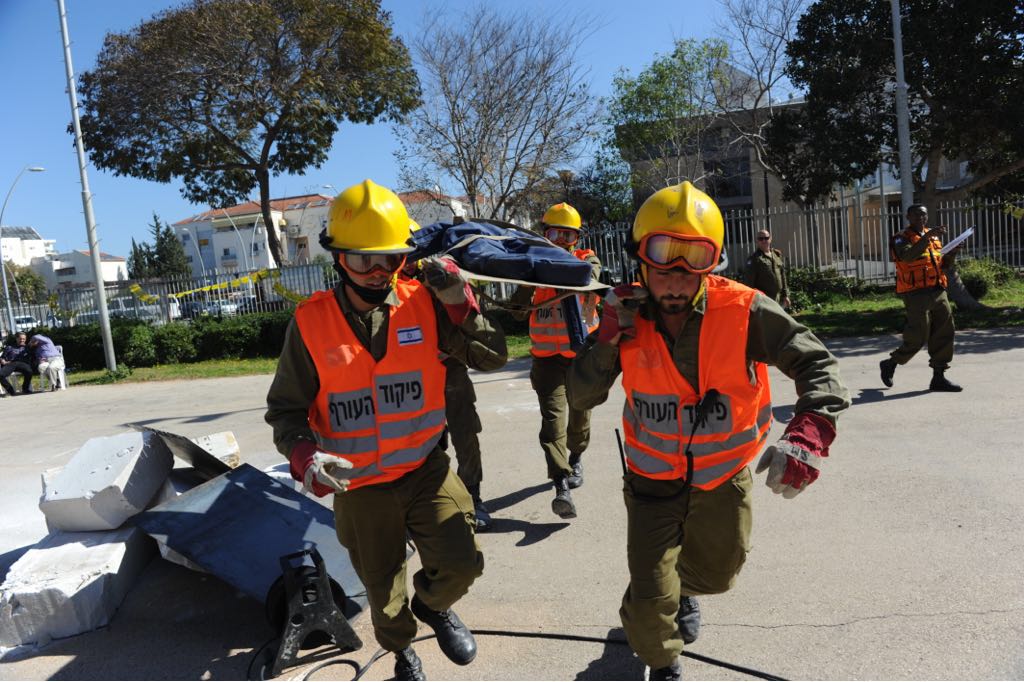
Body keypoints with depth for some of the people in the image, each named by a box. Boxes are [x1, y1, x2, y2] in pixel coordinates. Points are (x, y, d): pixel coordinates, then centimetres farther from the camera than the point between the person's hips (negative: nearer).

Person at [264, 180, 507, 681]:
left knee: (460, 563, -13)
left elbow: (492, 358, -8)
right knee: (382, 585, 17)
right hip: (358, 485, 0)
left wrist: (461, 305, -23)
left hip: (426, 468, 0)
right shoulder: (311, 322, -12)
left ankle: (432, 604, 26)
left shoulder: (424, 304, -10)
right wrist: (304, 456, -23)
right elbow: (285, 409, -4)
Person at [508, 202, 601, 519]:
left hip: (582, 353, 1)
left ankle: (575, 458, 43)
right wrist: (528, 282, -21)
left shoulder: (587, 259, 2)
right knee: (553, 417, -15)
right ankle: (562, 488, -19)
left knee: (579, 415, 16)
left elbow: (589, 275, -24)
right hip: (547, 356, -1)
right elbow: (518, 311, -3)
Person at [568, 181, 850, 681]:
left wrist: (809, 434, -39)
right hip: (653, 476, -1)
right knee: (650, 604, -1)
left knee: (715, 574, 25)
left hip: (725, 473, 1)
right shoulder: (628, 316, -16)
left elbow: (817, 365, -21)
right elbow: (580, 399, -13)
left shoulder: (742, 310, -23)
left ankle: (682, 592, 64)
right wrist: (609, 338, -29)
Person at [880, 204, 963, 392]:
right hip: (917, 294, -7)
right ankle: (889, 364, 15)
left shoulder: (933, 236, 19)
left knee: (944, 334, 4)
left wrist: (952, 253, 4)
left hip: (938, 292, 7)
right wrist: (927, 237, -30)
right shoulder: (901, 239, -3)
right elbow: (908, 256, -24)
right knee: (917, 338, -6)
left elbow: (943, 264, 23)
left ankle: (939, 377, 11)